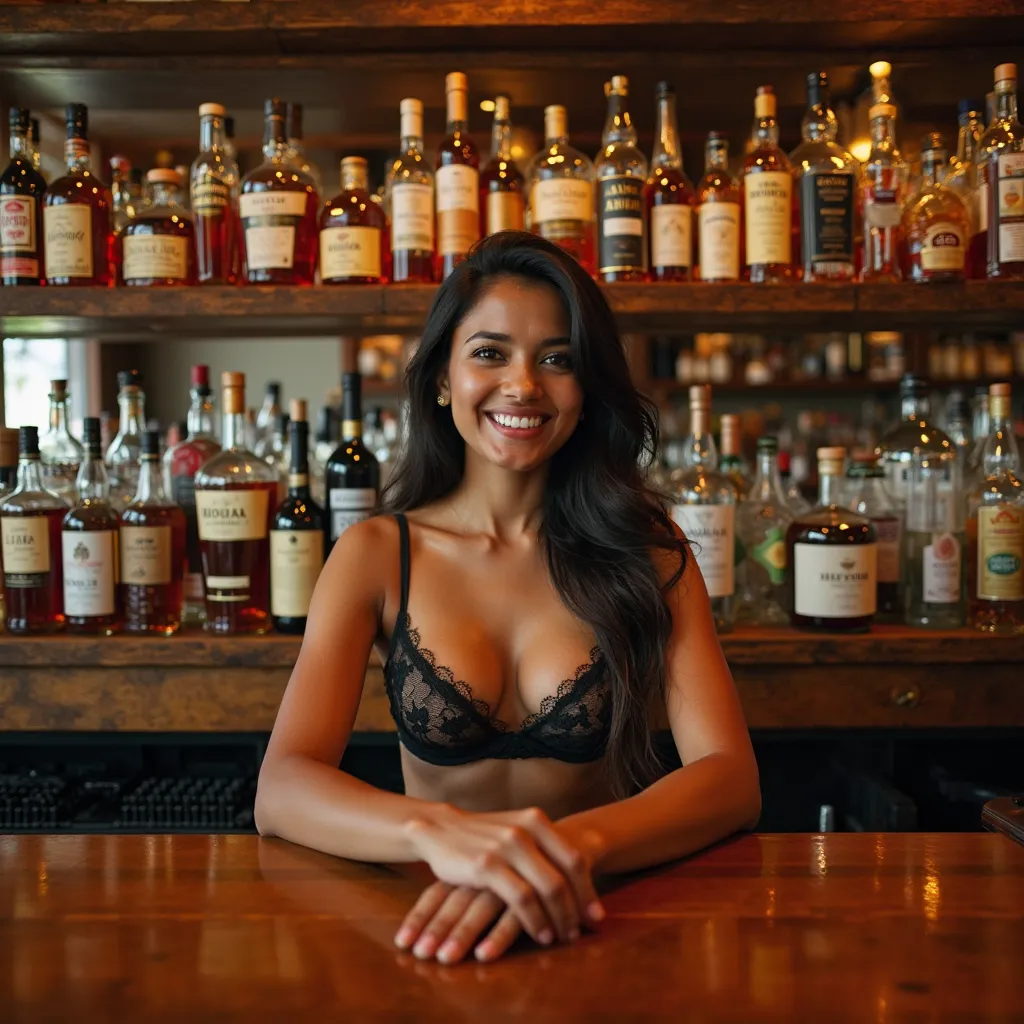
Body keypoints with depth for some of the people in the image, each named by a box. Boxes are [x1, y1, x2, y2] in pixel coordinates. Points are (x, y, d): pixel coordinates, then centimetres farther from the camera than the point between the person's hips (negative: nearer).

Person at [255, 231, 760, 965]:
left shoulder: (648, 552, 0)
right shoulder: (375, 556, -1)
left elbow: (732, 779, -11)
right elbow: (281, 788, -12)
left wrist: (572, 846, -30)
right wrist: (439, 831, -32)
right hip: (429, 925, -1)